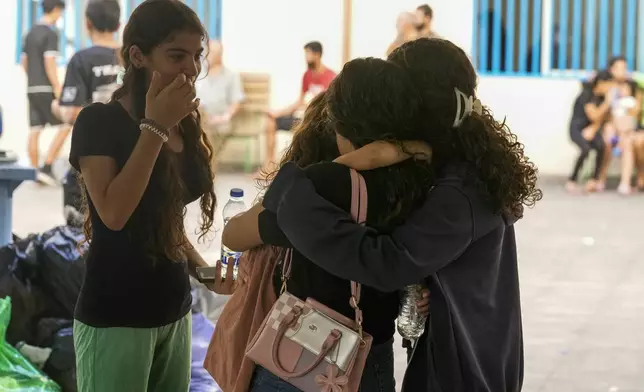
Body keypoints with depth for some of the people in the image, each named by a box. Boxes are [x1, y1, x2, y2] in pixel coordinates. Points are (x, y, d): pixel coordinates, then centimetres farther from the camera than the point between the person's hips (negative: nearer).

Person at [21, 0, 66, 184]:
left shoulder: (31, 33, 14)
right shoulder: (51, 33, -12)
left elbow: (24, 61, 19)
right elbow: (50, 63, -18)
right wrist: (58, 90, -18)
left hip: (32, 88, 8)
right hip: (46, 88, -8)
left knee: (35, 130, 5)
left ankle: (35, 170, 5)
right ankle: (47, 168, -6)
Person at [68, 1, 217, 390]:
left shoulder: (186, 128, 7)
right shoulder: (99, 121, -12)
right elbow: (113, 213, -25)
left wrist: (202, 269, 3)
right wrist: (154, 127, -22)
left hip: (174, 312, 7)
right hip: (115, 318, -7)